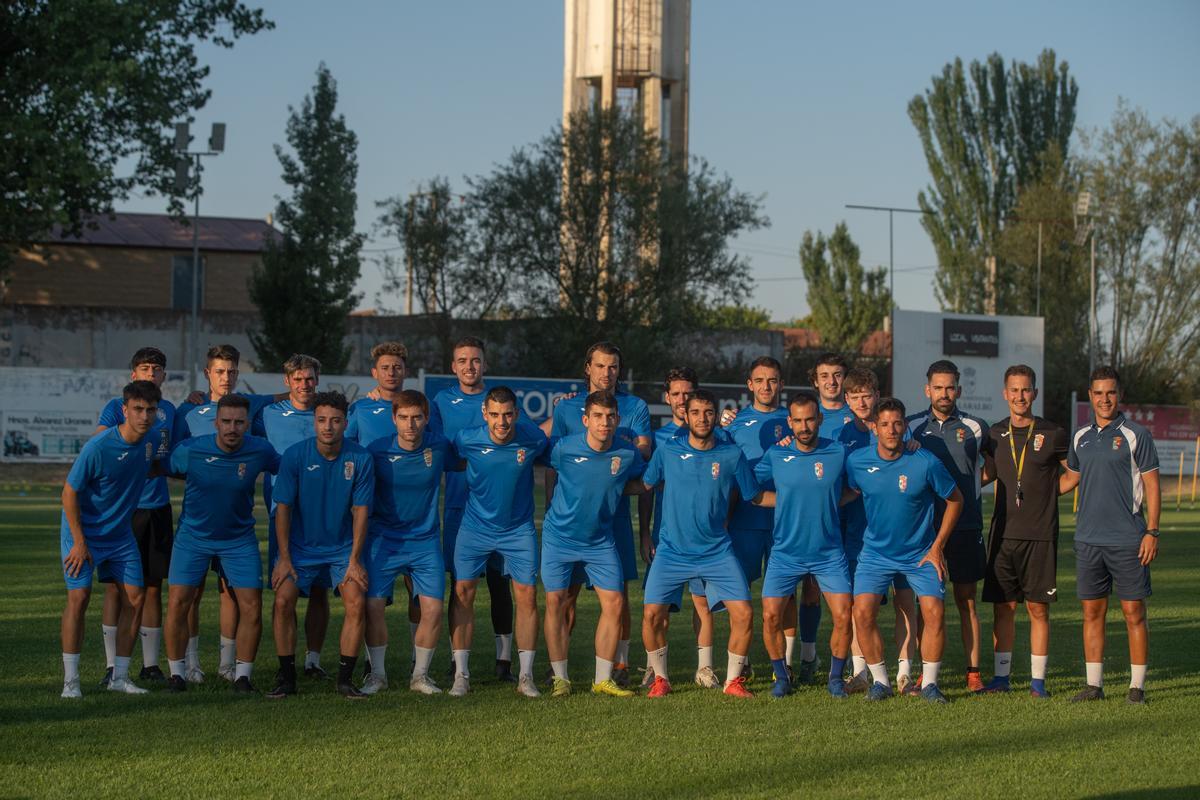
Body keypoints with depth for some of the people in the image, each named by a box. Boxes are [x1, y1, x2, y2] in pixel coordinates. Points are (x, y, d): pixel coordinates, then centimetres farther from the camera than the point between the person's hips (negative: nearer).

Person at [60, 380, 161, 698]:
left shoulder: (152, 440, -6)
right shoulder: (98, 447, -24)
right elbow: (69, 492, -17)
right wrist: (79, 542, -16)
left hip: (121, 534, 6)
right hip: (84, 531, -6)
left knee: (134, 598, 1)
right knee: (79, 596, -12)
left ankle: (120, 677, 11)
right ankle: (70, 680, -5)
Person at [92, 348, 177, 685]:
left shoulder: (168, 409, 12)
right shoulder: (117, 407, -3)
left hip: (157, 507, 5)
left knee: (153, 587, 8)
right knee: (117, 586, -2)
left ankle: (150, 665, 15)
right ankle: (112, 667, 2)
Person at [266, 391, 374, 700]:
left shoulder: (360, 458, -11)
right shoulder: (294, 455, -12)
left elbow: (360, 510, -6)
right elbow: (283, 507, -7)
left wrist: (354, 560, -9)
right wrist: (284, 558, -10)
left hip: (342, 547, 0)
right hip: (300, 547, 0)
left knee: (356, 603, -15)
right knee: (283, 600, -15)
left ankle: (345, 679, -3)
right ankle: (287, 677, -1)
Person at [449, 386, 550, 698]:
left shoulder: (533, 439, -15)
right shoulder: (467, 439, -16)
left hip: (519, 529, 0)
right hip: (475, 528, 0)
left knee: (527, 596, -4)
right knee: (463, 593, -4)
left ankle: (526, 676, 4)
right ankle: (461, 674, 5)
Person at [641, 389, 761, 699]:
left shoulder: (732, 455, -2)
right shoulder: (667, 451, -2)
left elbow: (752, 495, 12)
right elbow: (647, 486, 12)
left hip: (717, 551, 1)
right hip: (672, 551, 0)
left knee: (743, 615, -9)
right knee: (652, 615, -12)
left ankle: (733, 680, 10)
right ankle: (660, 679, 11)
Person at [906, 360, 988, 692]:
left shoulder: (975, 427, 4)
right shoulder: (913, 426, 6)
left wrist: (965, 489, 4)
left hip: (965, 525, -1)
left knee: (967, 600, 2)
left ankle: (973, 671, 3)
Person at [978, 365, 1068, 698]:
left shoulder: (1052, 435, -2)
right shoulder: (995, 434, 8)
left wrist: (1049, 493, 3)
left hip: (1040, 535, -3)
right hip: (1003, 533, 3)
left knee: (1038, 608, 0)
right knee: (1002, 606, 4)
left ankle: (1038, 680, 6)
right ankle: (1001, 676, 12)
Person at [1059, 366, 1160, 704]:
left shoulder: (1136, 435, -4)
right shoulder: (1081, 437, 11)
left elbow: (1152, 485, -4)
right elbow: (1070, 478, 24)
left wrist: (1152, 531, -10)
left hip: (1128, 540, -5)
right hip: (1088, 538, 5)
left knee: (1134, 613, -1)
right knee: (1092, 612, 6)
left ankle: (1137, 686, 5)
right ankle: (1094, 684, 12)